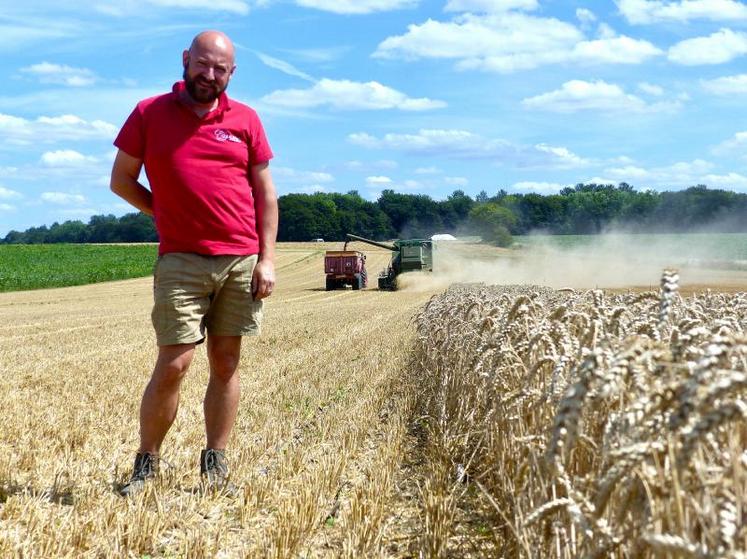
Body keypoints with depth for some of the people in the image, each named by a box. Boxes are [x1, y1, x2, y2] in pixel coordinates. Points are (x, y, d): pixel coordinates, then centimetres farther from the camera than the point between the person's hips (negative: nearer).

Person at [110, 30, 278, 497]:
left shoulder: (245, 119, 7)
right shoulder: (149, 114, 3)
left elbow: (265, 192, 8)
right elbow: (121, 180, 9)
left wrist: (267, 258, 0)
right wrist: (166, 213, 1)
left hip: (242, 261, 3)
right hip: (181, 261, -2)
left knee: (227, 364, 7)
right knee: (173, 366, -7)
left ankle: (216, 467, 16)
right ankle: (146, 466, 9)